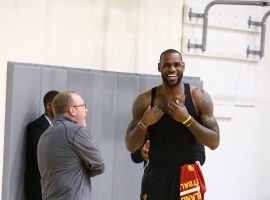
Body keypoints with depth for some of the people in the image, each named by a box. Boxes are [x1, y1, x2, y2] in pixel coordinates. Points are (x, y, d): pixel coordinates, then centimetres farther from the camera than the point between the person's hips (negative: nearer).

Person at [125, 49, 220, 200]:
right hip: (156, 176, 1)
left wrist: (187, 119, -18)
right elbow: (130, 147, 2)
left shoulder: (199, 97, -4)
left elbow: (214, 142, -6)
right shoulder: (145, 101, -2)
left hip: (188, 177, -1)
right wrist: (144, 123, -17)